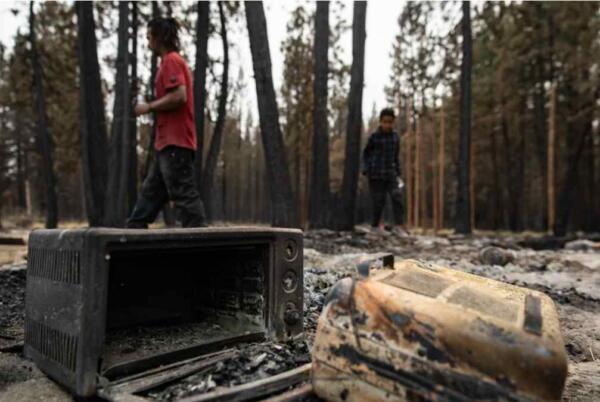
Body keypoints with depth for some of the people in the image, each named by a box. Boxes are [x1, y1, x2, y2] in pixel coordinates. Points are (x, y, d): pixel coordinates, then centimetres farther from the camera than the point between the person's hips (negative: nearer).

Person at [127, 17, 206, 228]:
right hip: (169, 142, 11)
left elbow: (179, 96, -21)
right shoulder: (172, 62, 24)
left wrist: (149, 107, -10)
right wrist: (151, 106, 17)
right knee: (150, 193, 13)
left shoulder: (171, 61, -7)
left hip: (175, 142, -11)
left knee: (183, 194, -10)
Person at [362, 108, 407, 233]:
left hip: (391, 174, 3)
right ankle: (374, 226, 14)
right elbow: (366, 153, 5)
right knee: (378, 202, -1)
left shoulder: (395, 137, 7)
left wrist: (398, 172, 14)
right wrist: (366, 169, -7)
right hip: (376, 175, -3)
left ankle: (400, 225, -12)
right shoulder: (374, 137, -4)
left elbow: (395, 156, 16)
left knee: (397, 197, -12)